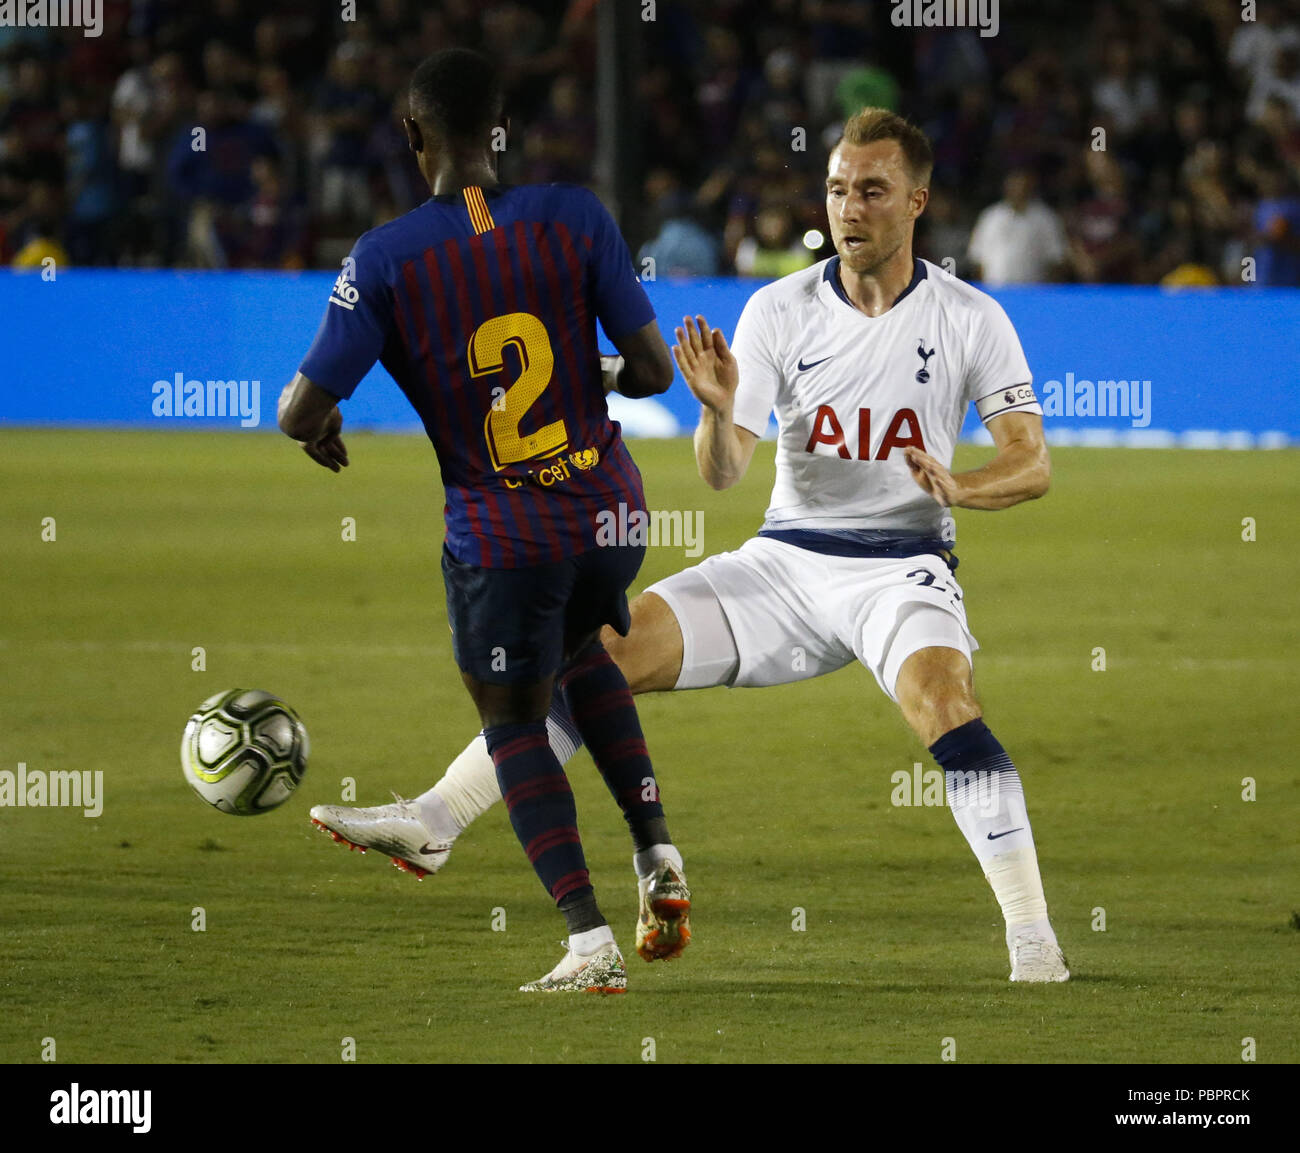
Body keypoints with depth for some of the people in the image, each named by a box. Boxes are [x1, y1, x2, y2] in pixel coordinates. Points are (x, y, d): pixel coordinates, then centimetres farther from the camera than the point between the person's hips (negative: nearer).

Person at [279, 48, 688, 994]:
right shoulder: (575, 216, -7)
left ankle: (590, 941, 1)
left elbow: (302, 413, -11)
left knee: (514, 723, 13)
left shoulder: (384, 260, -12)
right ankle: (657, 854, 18)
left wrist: (320, 430, 13)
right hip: (610, 511, 3)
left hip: (499, 538, -3)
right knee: (579, 652, 31)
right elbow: (653, 370, -6)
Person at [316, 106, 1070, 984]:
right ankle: (432, 823, -5)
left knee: (944, 703, -33)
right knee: (602, 654, -10)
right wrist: (719, 409, -26)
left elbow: (1033, 464, -6)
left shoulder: (971, 319, -5)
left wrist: (959, 486, -27)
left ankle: (1033, 937, -27)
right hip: (786, 561, 3)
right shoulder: (779, 311, 1)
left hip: (902, 566, -3)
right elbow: (721, 472, -4)